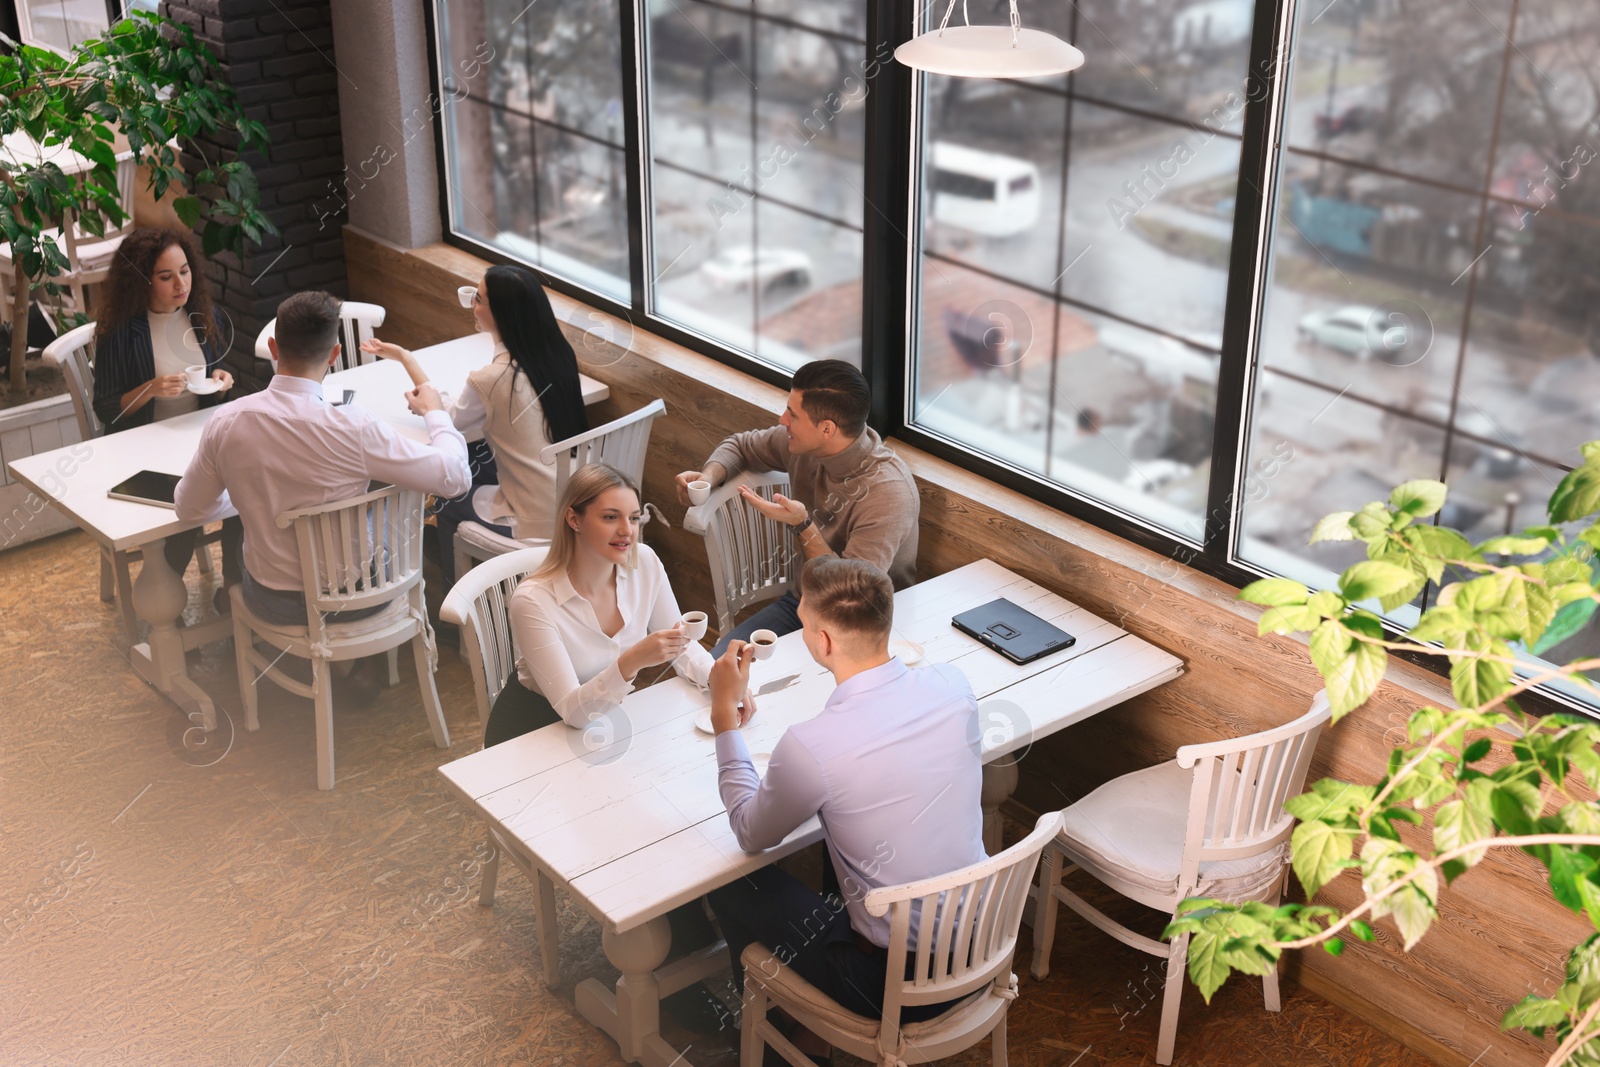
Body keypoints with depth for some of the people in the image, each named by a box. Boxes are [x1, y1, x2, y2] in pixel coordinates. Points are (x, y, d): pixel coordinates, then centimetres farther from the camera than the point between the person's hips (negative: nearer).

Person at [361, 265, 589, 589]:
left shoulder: (492, 379, -23)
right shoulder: (557, 353, -6)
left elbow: (448, 420, -1)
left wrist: (405, 358, 9)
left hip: (537, 527, -6)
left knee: (449, 506, 24)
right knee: (480, 470, 30)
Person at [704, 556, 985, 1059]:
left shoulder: (809, 747, -27)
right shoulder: (952, 685, -11)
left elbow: (750, 833, -5)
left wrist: (724, 713, 0)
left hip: (900, 987, -6)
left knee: (732, 883, 15)